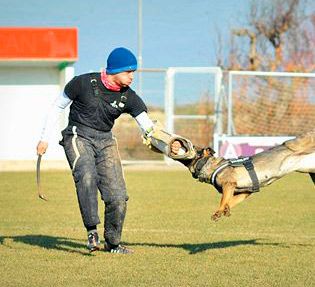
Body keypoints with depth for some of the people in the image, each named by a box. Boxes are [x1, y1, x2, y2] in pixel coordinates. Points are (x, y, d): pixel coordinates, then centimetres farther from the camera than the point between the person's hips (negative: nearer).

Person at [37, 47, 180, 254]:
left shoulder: (129, 97, -3)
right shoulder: (83, 83, -12)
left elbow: (148, 127, -7)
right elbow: (58, 107, 1)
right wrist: (45, 138, -2)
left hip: (105, 142, 4)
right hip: (78, 137, -4)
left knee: (118, 196, -5)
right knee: (87, 177, -33)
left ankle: (112, 243, 14)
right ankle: (92, 231, -34)